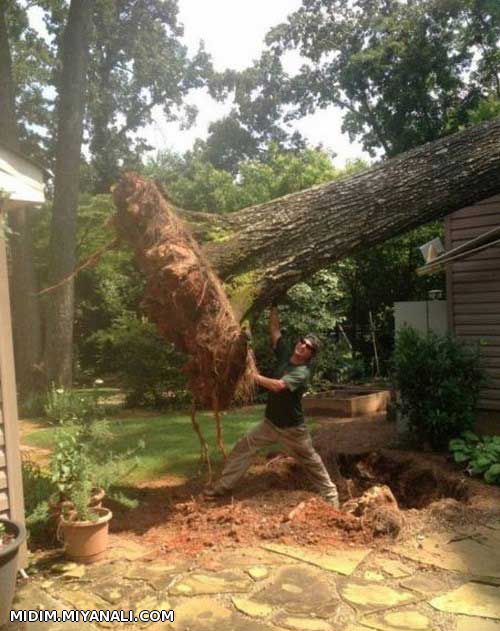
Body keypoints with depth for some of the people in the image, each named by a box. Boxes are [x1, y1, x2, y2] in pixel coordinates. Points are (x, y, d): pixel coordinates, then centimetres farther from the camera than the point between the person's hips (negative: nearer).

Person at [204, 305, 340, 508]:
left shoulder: (303, 372, -22)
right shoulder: (284, 355, -3)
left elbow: (278, 386, -36)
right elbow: (274, 329, -2)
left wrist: (252, 375, -36)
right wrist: (274, 307, -7)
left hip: (292, 428, -6)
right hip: (270, 423, 6)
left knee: (313, 464, 8)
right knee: (243, 447, 1)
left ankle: (331, 497, 24)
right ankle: (223, 487, 9)